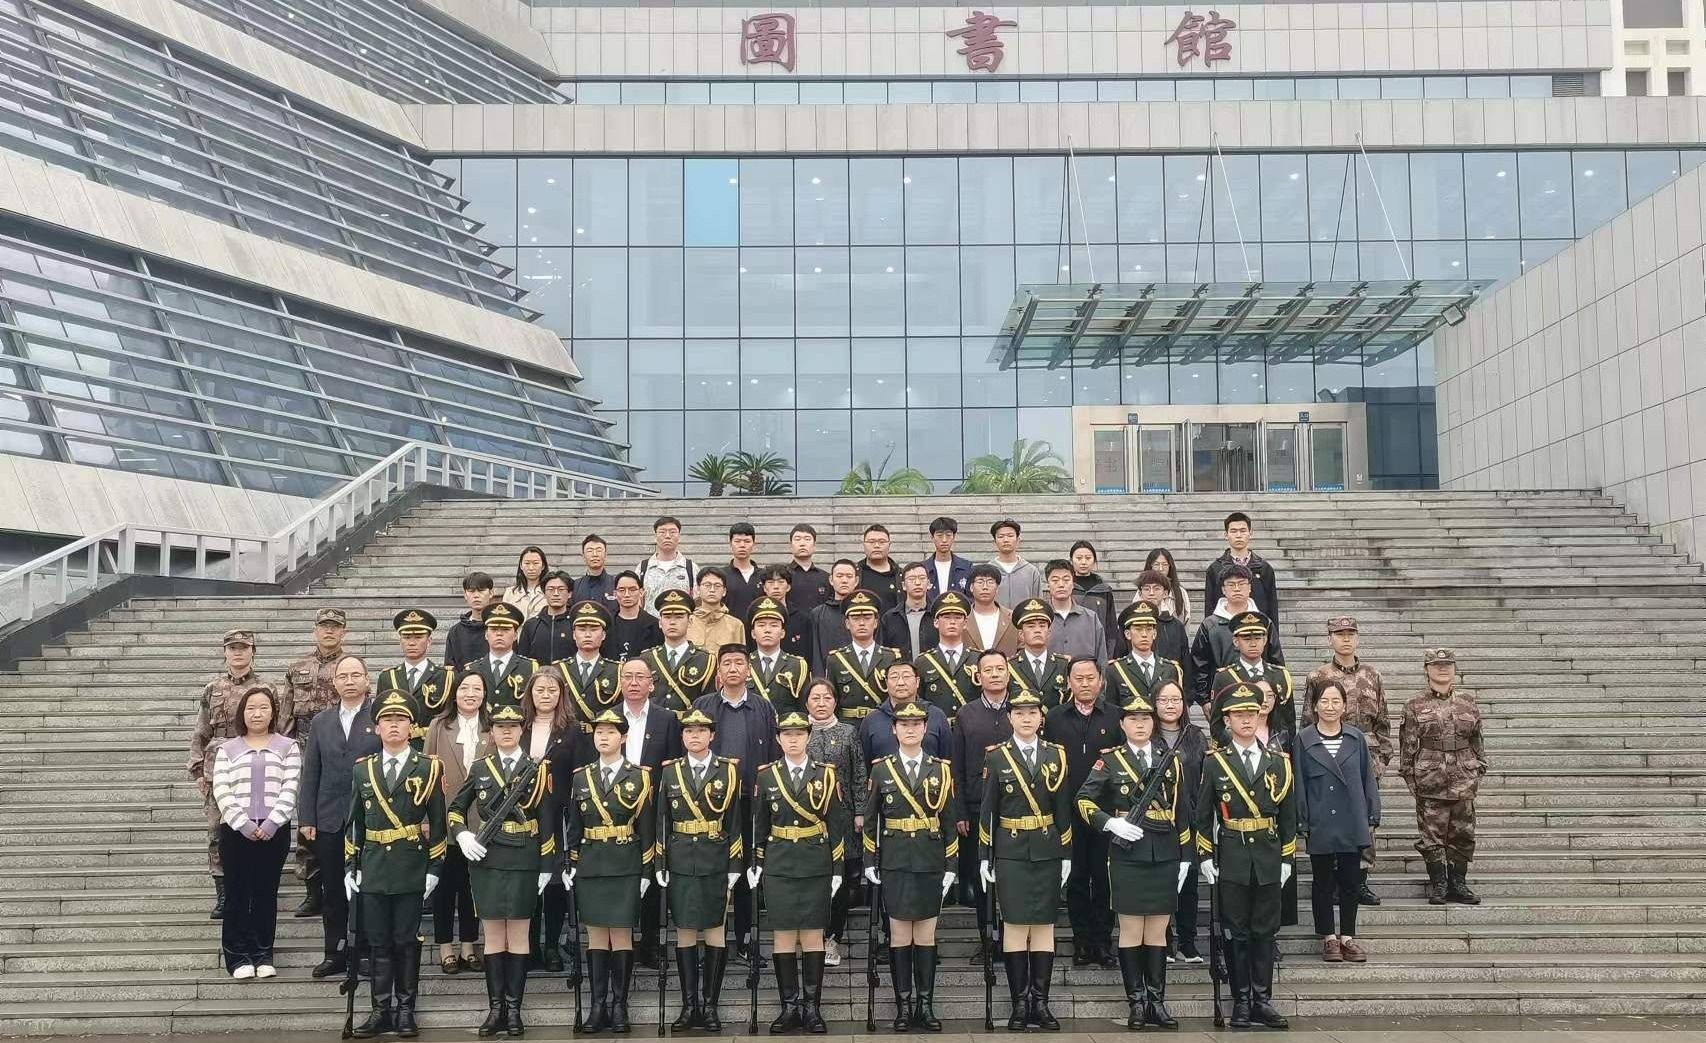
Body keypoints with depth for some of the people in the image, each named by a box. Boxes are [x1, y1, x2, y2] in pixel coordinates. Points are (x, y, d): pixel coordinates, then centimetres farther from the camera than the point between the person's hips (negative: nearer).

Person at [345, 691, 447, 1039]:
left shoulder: (428, 768, 0)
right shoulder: (363, 769, 8)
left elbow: (438, 822, 0)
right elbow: (354, 822, 12)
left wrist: (434, 868, -4)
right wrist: (350, 867, 7)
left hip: (411, 868, -3)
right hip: (373, 868, 3)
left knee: (407, 941, 2)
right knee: (378, 942, 6)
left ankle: (405, 1010, 10)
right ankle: (381, 1010, 12)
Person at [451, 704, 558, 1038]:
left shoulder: (537, 770, 1)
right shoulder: (479, 768, 7)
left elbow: (547, 823, 1)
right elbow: (455, 810, 15)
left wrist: (547, 867, -3)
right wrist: (462, 835, -5)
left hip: (523, 861, -2)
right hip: (487, 860, 2)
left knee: (518, 934, 2)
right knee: (494, 935, 4)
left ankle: (514, 1008, 6)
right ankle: (496, 1008, 8)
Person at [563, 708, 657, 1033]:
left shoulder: (639, 777, 0)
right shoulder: (582, 777, 8)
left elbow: (647, 829, 0)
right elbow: (573, 827, 11)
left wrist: (646, 872, -5)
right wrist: (570, 865, 4)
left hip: (625, 868, -3)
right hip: (590, 867, 3)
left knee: (621, 933, -1)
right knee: (595, 933, 4)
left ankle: (619, 1005, 6)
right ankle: (598, 1005, 9)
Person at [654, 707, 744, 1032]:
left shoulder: (729, 770, 1)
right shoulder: (670, 772, 5)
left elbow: (735, 822, 0)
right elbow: (662, 822, 6)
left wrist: (735, 868, -4)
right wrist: (661, 866, 0)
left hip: (716, 863, -1)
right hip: (681, 864, 1)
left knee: (715, 931, 2)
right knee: (685, 932, 4)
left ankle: (710, 1005, 9)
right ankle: (689, 1005, 11)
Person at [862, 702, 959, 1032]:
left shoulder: (941, 769, 4)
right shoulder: (881, 769, 2)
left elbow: (950, 821, 5)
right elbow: (869, 818, 6)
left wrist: (951, 865, 1)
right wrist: (870, 861, 1)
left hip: (931, 863, 1)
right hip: (895, 863, -1)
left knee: (926, 935, 4)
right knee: (899, 934, 2)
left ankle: (925, 1006, 10)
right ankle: (903, 1006, 8)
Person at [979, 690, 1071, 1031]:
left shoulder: (1056, 755, 5)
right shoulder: (996, 757, 0)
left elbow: (1063, 809, 7)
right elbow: (987, 811, 1)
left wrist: (1066, 854, 4)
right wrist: (984, 856, -2)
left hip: (1047, 853, 2)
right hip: (1010, 853, -2)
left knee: (1044, 926, 4)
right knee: (1015, 926, -1)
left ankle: (1040, 1002, 9)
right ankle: (1019, 1003, 5)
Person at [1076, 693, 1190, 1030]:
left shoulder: (1170, 761, 10)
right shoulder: (1110, 760, 2)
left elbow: (1182, 812, 11)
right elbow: (1084, 799, -2)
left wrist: (1184, 857, 8)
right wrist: (1111, 823, -16)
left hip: (1165, 856, 3)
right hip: (1127, 855, -2)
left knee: (1158, 931, 7)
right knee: (1131, 930, 1)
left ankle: (1157, 1002, 12)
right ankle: (1137, 1001, 7)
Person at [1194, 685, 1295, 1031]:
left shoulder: (1279, 762, 6)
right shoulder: (1215, 762, 0)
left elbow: (1288, 816, 10)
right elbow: (1202, 816, 1)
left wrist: (1286, 859, 6)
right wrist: (1205, 858, -4)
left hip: (1268, 860, 2)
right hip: (1231, 861, -2)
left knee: (1265, 931, 6)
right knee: (1236, 932, 3)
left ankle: (1263, 1000, 12)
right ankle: (1241, 1002, 10)